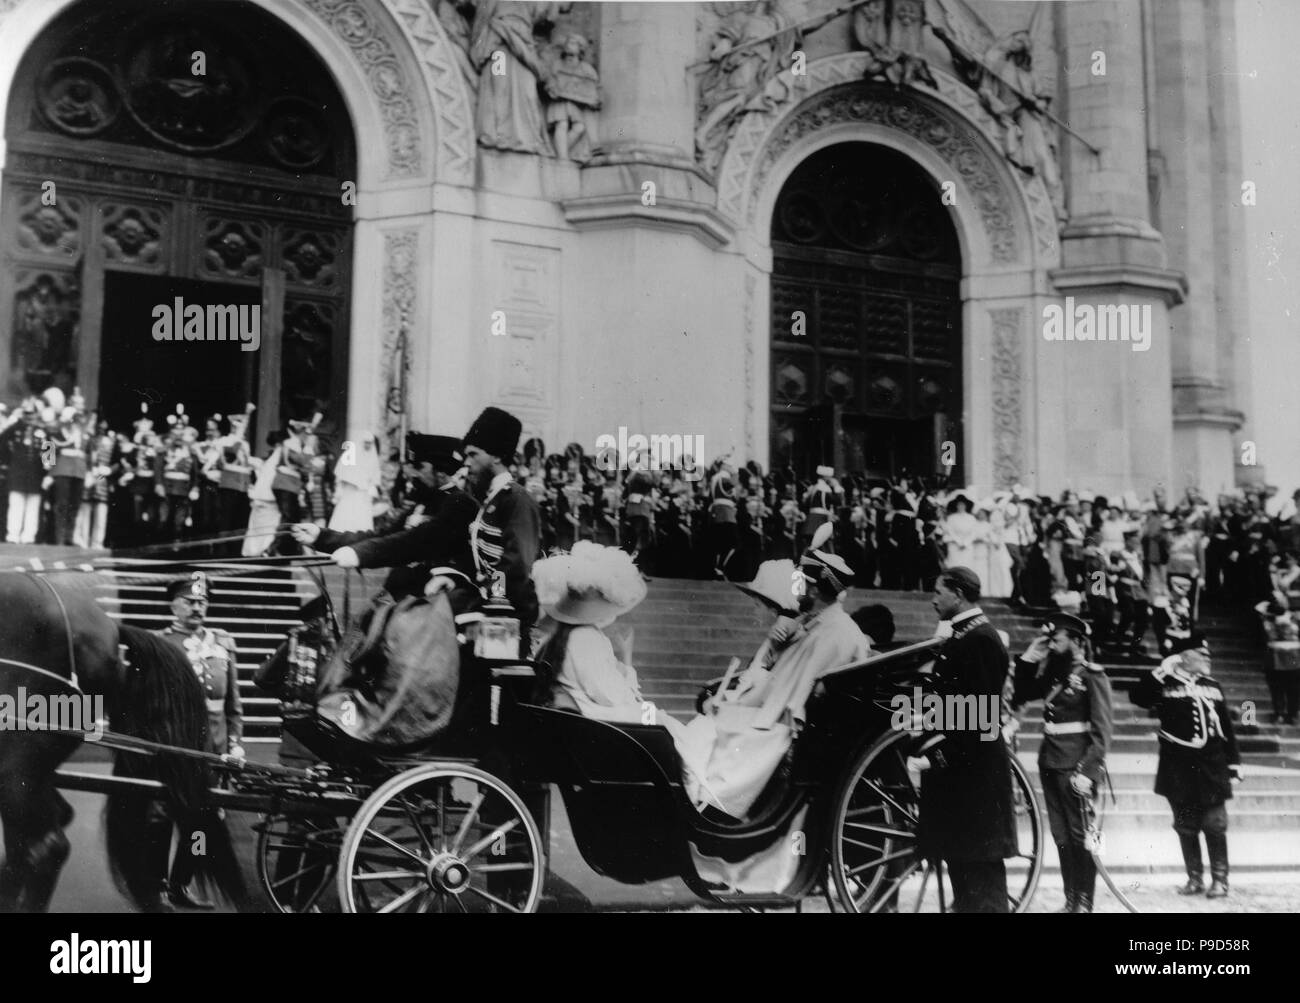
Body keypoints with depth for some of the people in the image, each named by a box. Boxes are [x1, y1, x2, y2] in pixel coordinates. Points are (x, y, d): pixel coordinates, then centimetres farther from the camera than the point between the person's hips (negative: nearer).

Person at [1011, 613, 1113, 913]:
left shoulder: (1092, 676, -7)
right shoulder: (1054, 673, 13)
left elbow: (1102, 729, -12)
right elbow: (1021, 695, 19)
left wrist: (1087, 771, -20)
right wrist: (1029, 658, 8)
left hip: (1076, 767, -7)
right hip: (1050, 764, 7)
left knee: (1080, 835, -1)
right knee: (1061, 837, 9)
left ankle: (1084, 903, 5)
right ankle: (1070, 900, 15)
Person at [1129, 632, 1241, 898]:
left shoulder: (1213, 688, 11)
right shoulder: (1164, 686, 1)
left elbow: (1226, 728, 12)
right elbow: (1137, 696, -16)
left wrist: (1234, 763, 9)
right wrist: (1159, 672, -18)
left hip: (1212, 768, 2)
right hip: (1178, 771, -2)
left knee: (1215, 826, -1)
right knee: (1186, 827, 6)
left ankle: (1219, 879, 9)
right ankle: (1194, 879, 16)